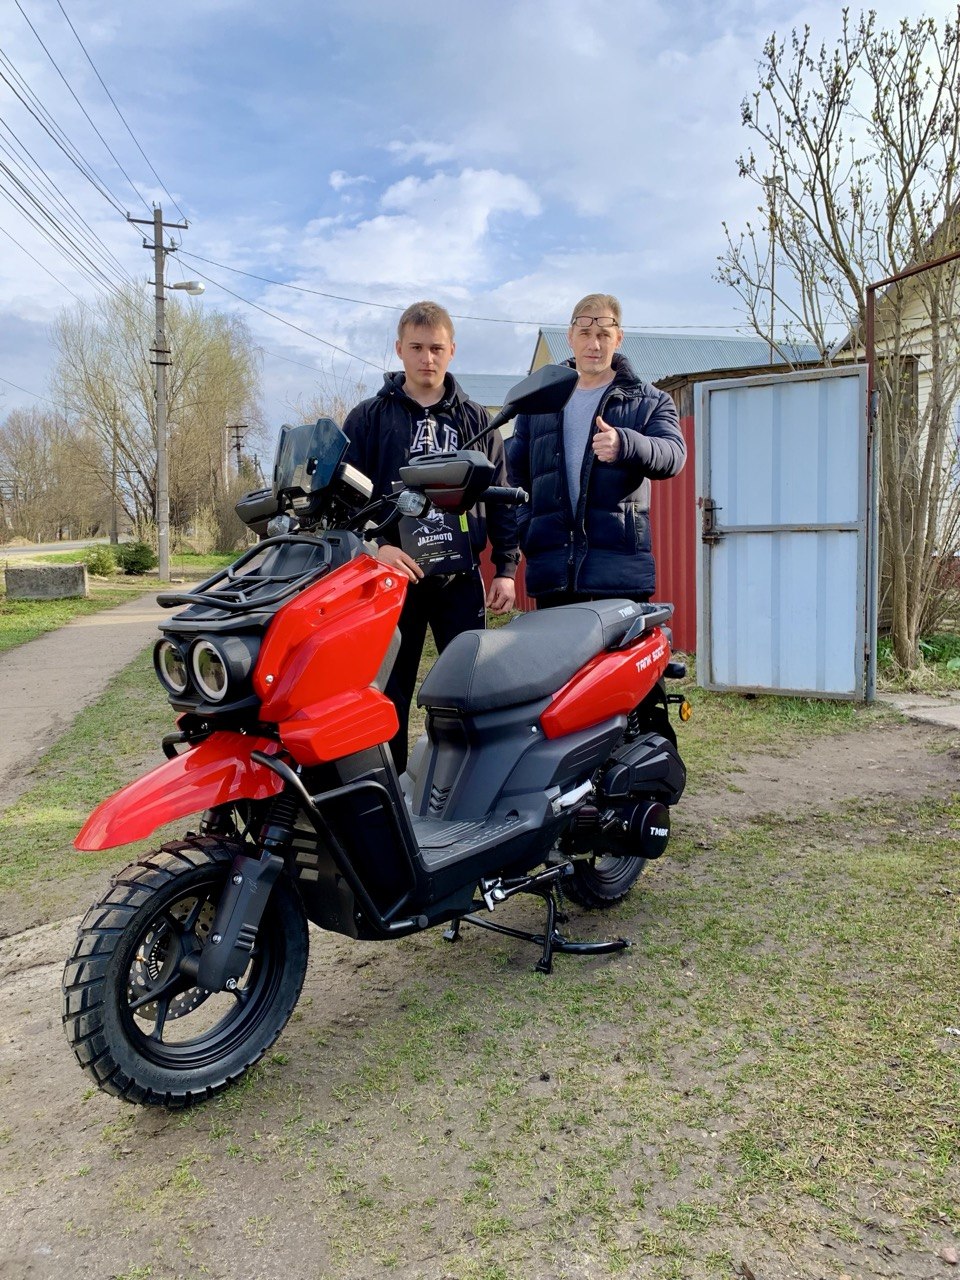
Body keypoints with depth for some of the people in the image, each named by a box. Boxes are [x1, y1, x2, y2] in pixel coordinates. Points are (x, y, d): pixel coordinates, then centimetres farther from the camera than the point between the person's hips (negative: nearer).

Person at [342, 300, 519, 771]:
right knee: (389, 695, 4)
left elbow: (501, 498, 11)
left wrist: (506, 567, 4)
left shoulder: (475, 420, 13)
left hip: (461, 576, 2)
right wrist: (375, 545, -14)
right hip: (393, 574, -1)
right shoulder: (368, 417, 7)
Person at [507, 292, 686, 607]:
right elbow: (514, 471, 18)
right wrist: (525, 530, 2)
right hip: (551, 567, 3)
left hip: (621, 567, -2)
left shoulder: (649, 401, 11)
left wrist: (625, 444, -30)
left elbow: (672, 455, -8)